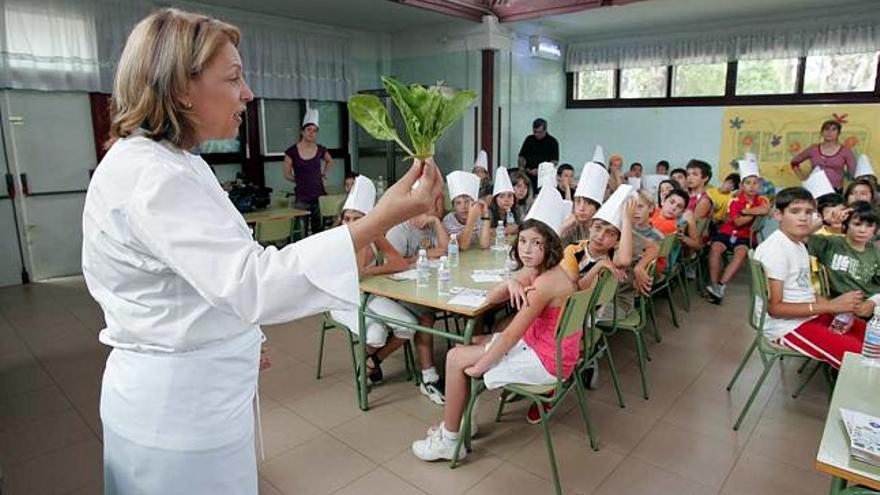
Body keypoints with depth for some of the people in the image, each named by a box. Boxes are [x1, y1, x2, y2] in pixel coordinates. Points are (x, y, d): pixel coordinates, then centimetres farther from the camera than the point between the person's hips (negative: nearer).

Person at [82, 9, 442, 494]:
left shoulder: (155, 162, 9)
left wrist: (236, 338, 22)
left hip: (185, 389, 10)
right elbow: (249, 283, -37)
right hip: (182, 404, -9)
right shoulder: (153, 176, -25)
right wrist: (381, 219, -42)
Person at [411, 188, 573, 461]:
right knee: (466, 344, 16)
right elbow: (490, 298, 2)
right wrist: (510, 282, -20)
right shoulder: (535, 272, 3)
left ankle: (449, 441, 9)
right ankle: (461, 420, 25)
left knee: (456, 359, -6)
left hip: (545, 361, -9)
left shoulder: (545, 282, -26)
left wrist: (477, 367, -11)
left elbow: (511, 334, -23)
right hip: (538, 344, 9)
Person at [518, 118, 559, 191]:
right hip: (528, 175, 3)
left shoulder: (552, 142, 0)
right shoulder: (529, 140, 11)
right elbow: (522, 156, 17)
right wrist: (521, 167, -2)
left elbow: (555, 161, -4)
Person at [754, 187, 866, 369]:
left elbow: (803, 290, 12)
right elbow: (775, 308, -21)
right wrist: (830, 306, -21)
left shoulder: (799, 245, 13)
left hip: (809, 315, 10)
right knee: (859, 355, -20)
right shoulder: (773, 249, -18)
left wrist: (838, 306, -5)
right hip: (787, 325, -10)